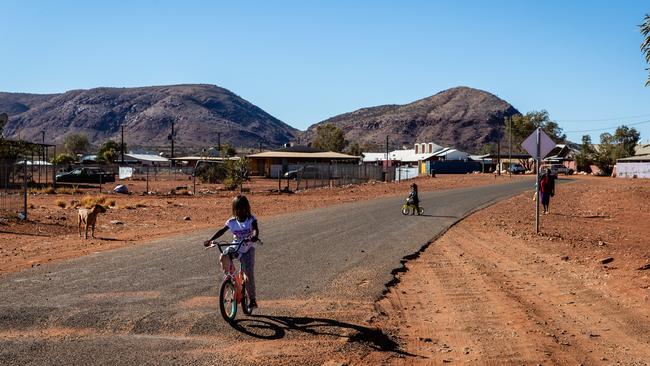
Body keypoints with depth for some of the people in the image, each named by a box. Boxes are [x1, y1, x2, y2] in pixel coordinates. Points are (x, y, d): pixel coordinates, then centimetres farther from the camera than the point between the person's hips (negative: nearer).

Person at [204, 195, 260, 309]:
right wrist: (210, 240, -16)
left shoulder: (251, 219, -9)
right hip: (235, 247, 2)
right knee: (223, 257, -30)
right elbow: (222, 231, -3)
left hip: (248, 249, -2)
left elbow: (255, 229, -25)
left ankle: (252, 299, 5)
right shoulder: (232, 222, -1)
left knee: (249, 274, -8)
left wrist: (254, 236, -48)